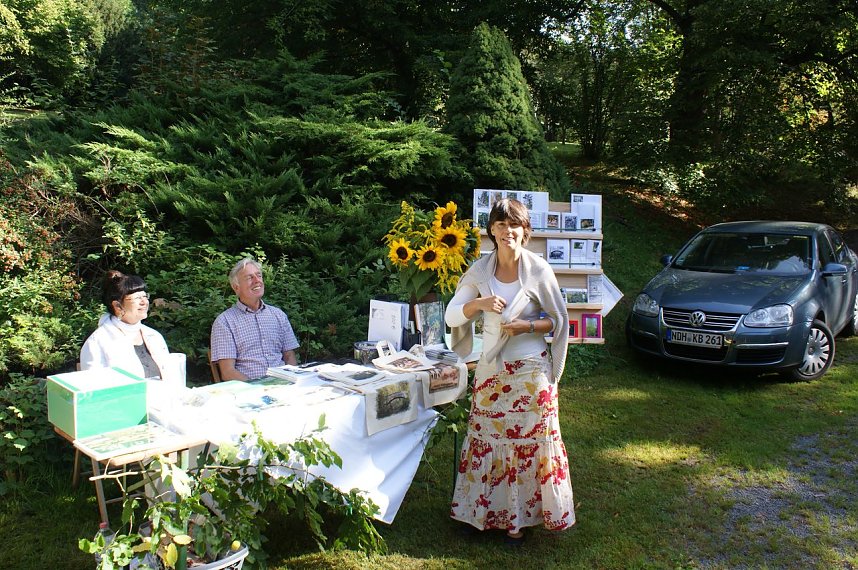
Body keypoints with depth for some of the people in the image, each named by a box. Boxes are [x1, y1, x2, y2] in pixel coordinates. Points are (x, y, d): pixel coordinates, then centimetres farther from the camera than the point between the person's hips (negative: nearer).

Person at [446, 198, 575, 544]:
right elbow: (452, 316, -2)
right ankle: (483, 510, 28)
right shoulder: (480, 270, 0)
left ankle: (519, 516, 22)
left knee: (526, 443, 6)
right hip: (490, 369, 3)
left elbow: (560, 321, -1)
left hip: (529, 372, -3)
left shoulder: (538, 270, -8)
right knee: (486, 439, 11)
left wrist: (527, 326, -17)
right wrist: (479, 302, -19)